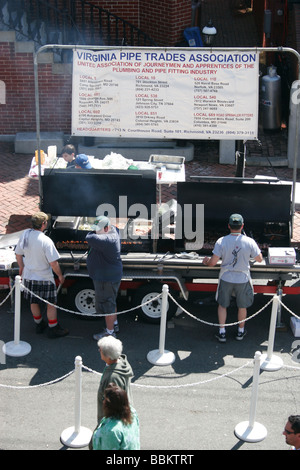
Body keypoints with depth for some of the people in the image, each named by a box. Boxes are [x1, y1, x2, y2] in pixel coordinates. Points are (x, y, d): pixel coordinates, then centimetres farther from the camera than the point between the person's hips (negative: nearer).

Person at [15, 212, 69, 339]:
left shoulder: (25, 235, -8)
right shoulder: (46, 241, -26)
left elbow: (18, 254, 5)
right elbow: (53, 263, -23)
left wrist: (21, 268, 22)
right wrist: (60, 276, -7)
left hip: (28, 276, 6)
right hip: (44, 278, -6)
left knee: (34, 302, 23)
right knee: (51, 304, 11)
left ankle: (39, 325, 39)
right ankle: (53, 329, 20)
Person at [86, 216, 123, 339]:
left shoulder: (108, 240, -31)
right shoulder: (112, 231, 1)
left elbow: (90, 239, -40)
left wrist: (92, 233, -17)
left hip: (107, 279, -11)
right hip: (108, 276, 11)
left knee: (107, 304, 2)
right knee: (110, 302, 25)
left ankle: (110, 332, 15)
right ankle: (114, 325, 42)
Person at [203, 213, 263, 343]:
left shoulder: (221, 241, -17)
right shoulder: (249, 242, -16)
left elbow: (212, 262, -14)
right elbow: (259, 259, -3)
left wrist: (206, 261, 9)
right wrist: (256, 247, 15)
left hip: (226, 278, 0)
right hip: (242, 279, 0)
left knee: (222, 305, 19)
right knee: (242, 306, 20)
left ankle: (222, 333, 23)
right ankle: (240, 332, 34)